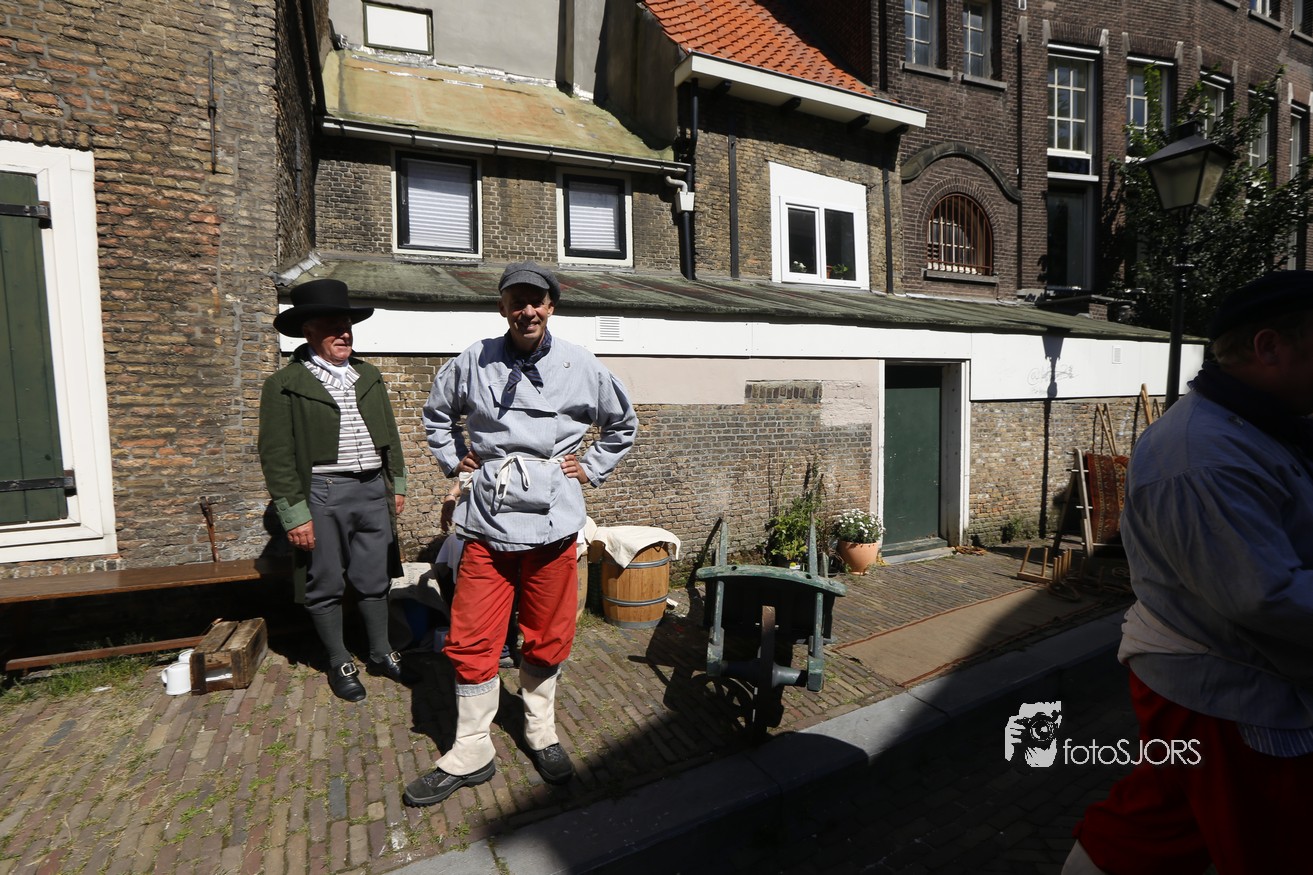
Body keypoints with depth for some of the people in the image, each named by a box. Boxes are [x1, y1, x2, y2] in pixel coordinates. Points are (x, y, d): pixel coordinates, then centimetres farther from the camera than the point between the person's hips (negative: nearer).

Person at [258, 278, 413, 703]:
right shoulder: (284, 385, -4)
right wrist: (294, 514, -11)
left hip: (374, 490, 4)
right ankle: (340, 663, 26)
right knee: (326, 587, 9)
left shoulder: (370, 376, 11)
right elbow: (276, 456, -7)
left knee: (375, 580, 14)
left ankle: (381, 653, 30)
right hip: (323, 494, -4)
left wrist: (397, 484, 13)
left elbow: (390, 434, 16)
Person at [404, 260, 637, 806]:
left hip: (552, 524, 0)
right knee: (471, 642, 5)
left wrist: (591, 469, 9)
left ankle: (541, 734, 37)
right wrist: (453, 459, 11)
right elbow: (436, 413, 22)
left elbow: (623, 424, 17)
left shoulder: (581, 367, 1)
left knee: (546, 640, 12)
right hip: (487, 524, 1)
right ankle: (471, 754, 27)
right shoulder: (473, 363, 3)